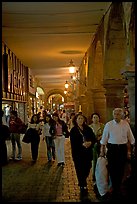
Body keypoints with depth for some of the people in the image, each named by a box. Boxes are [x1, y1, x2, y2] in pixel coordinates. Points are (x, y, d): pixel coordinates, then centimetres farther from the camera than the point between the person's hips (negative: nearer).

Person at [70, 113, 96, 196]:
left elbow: (94, 139, 6)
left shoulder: (88, 129, 7)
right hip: (78, 153, -3)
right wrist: (82, 144, -20)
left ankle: (82, 183, 35)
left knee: (87, 168, 5)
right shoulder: (73, 130, -2)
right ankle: (83, 186, 22)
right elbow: (73, 143, -9)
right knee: (80, 170, 2)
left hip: (88, 152, 3)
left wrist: (90, 143, -14)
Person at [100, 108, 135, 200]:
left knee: (121, 168, 9)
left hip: (123, 148, 1)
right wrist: (102, 151, 2)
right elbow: (104, 138, 1)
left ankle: (118, 187, 29)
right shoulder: (108, 125, -5)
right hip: (112, 148, -1)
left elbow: (131, 137, 7)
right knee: (112, 168, 5)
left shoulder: (126, 124, -1)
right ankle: (115, 188, 24)